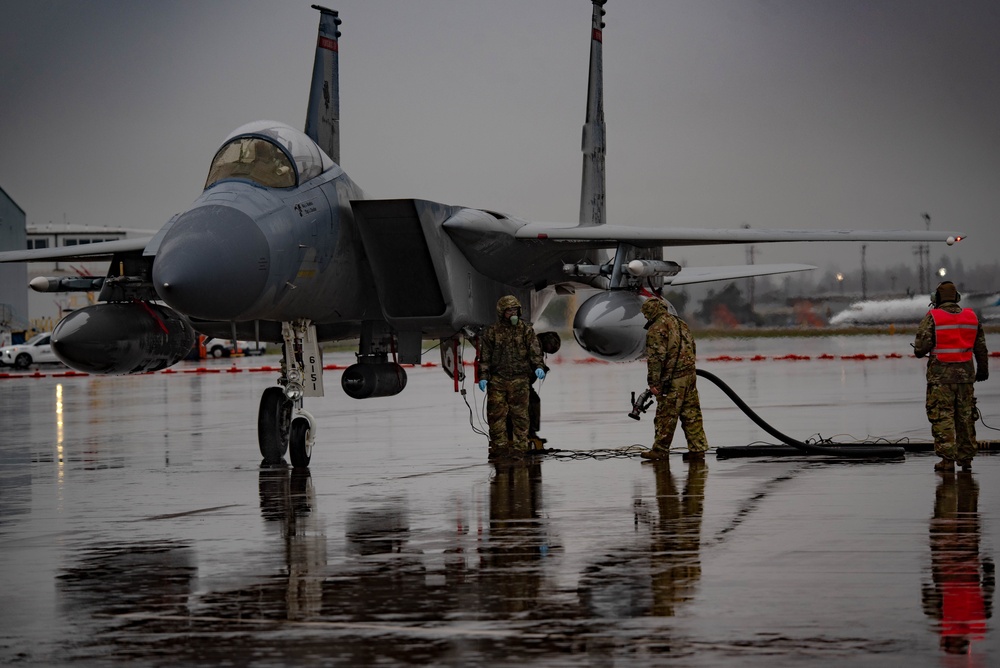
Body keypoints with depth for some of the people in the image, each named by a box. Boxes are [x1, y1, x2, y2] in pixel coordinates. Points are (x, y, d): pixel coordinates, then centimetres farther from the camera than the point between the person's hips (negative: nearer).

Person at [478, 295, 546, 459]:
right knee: (496, 415, -1)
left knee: (520, 415, 1)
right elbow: (485, 356, 7)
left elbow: (534, 350, 0)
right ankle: (499, 447, 5)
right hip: (497, 380, 0)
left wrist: (538, 366, -17)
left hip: (519, 380, 0)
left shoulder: (526, 329, 7)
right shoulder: (491, 332, 6)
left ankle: (519, 447, 6)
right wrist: (483, 377, -2)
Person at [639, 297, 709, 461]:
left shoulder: (656, 329, -11)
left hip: (672, 379, -8)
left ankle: (660, 450, 7)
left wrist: (653, 383, -14)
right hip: (690, 374, 8)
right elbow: (692, 348, 20)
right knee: (691, 413, 9)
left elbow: (655, 358, -16)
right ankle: (697, 449, 9)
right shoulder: (681, 323, 15)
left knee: (666, 415, 0)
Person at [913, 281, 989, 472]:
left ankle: (947, 459, -8)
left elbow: (922, 346, -12)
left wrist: (918, 351, 11)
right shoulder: (971, 316, 7)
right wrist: (983, 369, 24)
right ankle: (966, 458, 15)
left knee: (942, 417, -2)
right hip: (965, 374, 4)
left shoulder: (932, 317, -7)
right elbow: (981, 347, 12)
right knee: (965, 417, 11)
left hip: (940, 375, -4)